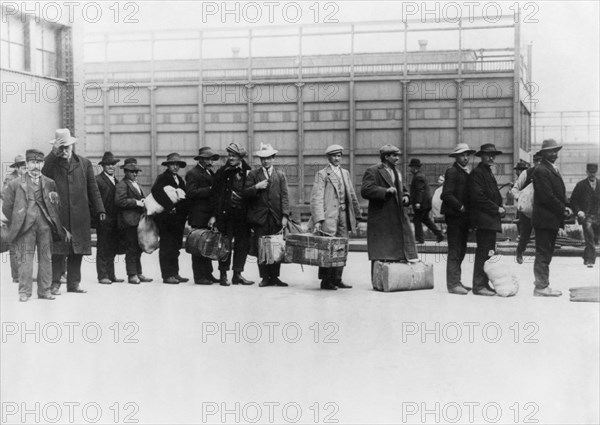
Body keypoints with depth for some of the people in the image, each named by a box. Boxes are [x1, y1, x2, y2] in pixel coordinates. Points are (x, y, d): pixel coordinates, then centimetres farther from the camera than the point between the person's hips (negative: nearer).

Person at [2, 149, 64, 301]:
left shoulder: (50, 183, 10)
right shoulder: (15, 184, 6)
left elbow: (56, 205, 15)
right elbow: (7, 207, 8)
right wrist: (17, 222, 7)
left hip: (45, 225, 2)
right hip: (26, 227, -2)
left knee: (46, 258, 4)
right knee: (25, 259, -2)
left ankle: (44, 290, 12)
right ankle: (24, 292, 4)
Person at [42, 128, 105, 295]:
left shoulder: (84, 163, 12)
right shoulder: (51, 162, 6)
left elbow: (93, 188, 13)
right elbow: (42, 177, -15)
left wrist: (99, 209, 7)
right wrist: (54, 154, -14)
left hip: (80, 216, 3)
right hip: (58, 215, -2)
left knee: (77, 251, 6)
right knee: (58, 251, -4)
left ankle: (74, 283, 13)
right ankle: (55, 284, 3)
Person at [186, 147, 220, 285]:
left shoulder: (210, 173, 20)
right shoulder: (193, 173, -7)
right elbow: (191, 193, -18)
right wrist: (209, 189, -21)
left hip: (209, 215, 8)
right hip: (199, 217, -8)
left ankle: (208, 274, 16)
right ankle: (199, 276, -2)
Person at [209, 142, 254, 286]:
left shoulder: (248, 172, 5)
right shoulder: (222, 172, 1)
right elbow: (215, 194, 0)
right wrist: (214, 215, -6)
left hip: (243, 214, 2)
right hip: (226, 214, -2)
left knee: (243, 244, 5)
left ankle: (237, 274, 15)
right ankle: (223, 275, 9)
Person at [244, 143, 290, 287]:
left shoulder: (280, 175, 11)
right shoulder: (253, 174, 9)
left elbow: (284, 196, 4)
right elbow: (246, 194, 3)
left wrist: (285, 216, -5)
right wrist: (256, 187, -15)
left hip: (276, 218, 1)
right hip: (260, 217, -1)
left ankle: (275, 276, 7)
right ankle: (265, 277, 6)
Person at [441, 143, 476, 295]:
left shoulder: (466, 172, 18)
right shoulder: (452, 171, -9)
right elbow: (446, 194, -17)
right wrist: (460, 207, -15)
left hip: (464, 216, 9)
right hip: (454, 216, -9)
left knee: (461, 251, 12)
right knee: (455, 251, -7)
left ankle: (456, 281, 19)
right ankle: (453, 284, -4)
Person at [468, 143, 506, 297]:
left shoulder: (489, 174, 22)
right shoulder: (476, 173, -8)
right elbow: (478, 197, -17)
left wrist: (501, 209, 7)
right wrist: (496, 208, -13)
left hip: (492, 219, 10)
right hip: (482, 219, -10)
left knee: (489, 252, 10)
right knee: (483, 252, -10)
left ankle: (485, 284, 15)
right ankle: (479, 285, -7)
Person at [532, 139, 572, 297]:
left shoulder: (553, 170, 18)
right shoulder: (541, 171, -14)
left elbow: (559, 194, 20)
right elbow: (547, 197, -20)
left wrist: (566, 207, 2)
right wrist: (563, 210, -12)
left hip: (552, 220, 10)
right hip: (545, 219, -10)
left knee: (546, 254, 14)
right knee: (543, 254, -5)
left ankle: (542, 285, 20)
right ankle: (541, 287, -1)